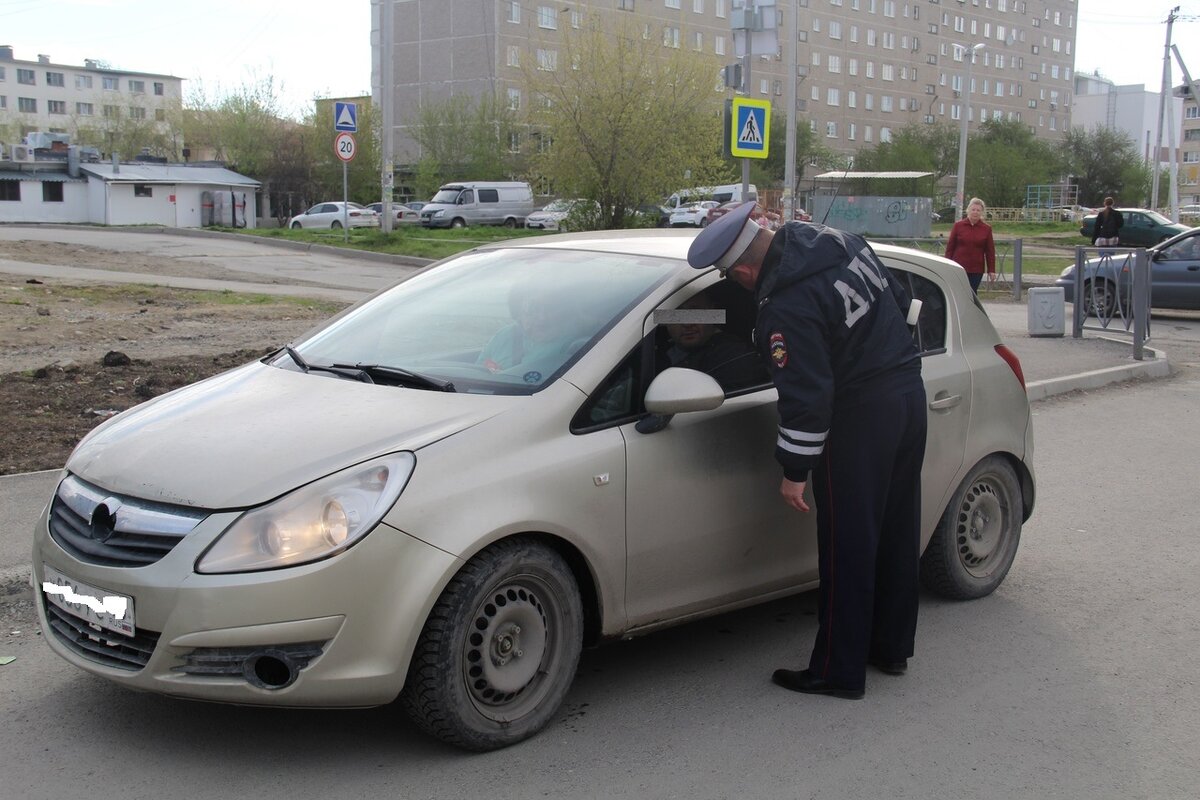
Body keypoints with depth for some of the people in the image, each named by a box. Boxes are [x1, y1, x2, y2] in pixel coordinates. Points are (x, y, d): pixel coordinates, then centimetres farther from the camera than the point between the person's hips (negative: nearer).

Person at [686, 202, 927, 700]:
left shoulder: (786, 310, -23)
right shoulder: (838, 240, 2)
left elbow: (806, 396, -22)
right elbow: (898, 300, 15)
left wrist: (795, 470, -13)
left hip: (862, 417, -9)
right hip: (910, 393, 9)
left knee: (847, 547, 2)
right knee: (896, 532, 18)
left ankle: (839, 671, 12)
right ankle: (892, 647, 33)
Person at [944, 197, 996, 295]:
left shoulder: (986, 229, 4)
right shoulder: (958, 225, 2)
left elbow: (990, 251, 5)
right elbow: (950, 247, 5)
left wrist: (991, 270, 2)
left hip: (976, 269, 1)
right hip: (958, 268, -1)